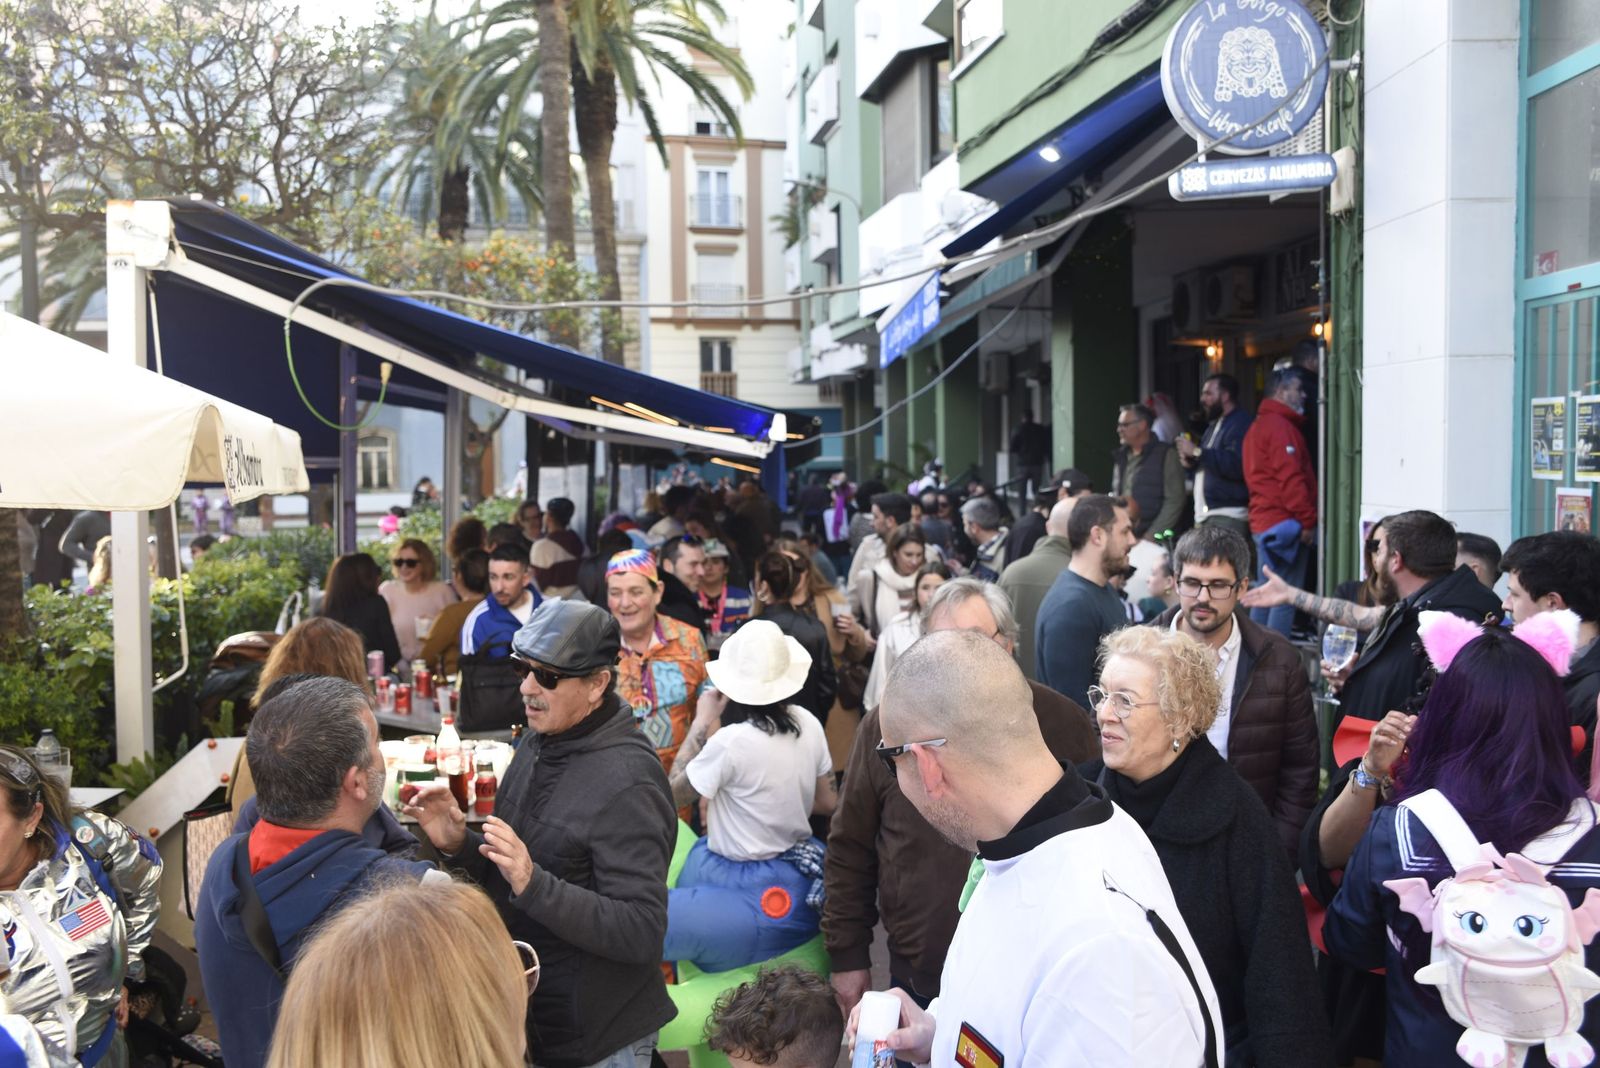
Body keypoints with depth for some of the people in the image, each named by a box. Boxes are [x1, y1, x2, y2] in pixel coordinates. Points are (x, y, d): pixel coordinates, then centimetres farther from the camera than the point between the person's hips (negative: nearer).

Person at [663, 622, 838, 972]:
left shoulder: (732, 741, -22)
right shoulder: (808, 723, -2)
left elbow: (674, 794, -6)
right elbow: (827, 802, 11)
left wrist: (702, 723, -3)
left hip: (744, 887, -8)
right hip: (797, 881, 8)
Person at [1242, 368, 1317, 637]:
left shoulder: (1258, 425, 20)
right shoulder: (1280, 426, -12)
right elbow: (1291, 477, -20)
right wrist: (1307, 520, -17)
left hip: (1263, 522, 10)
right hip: (1283, 522, -10)